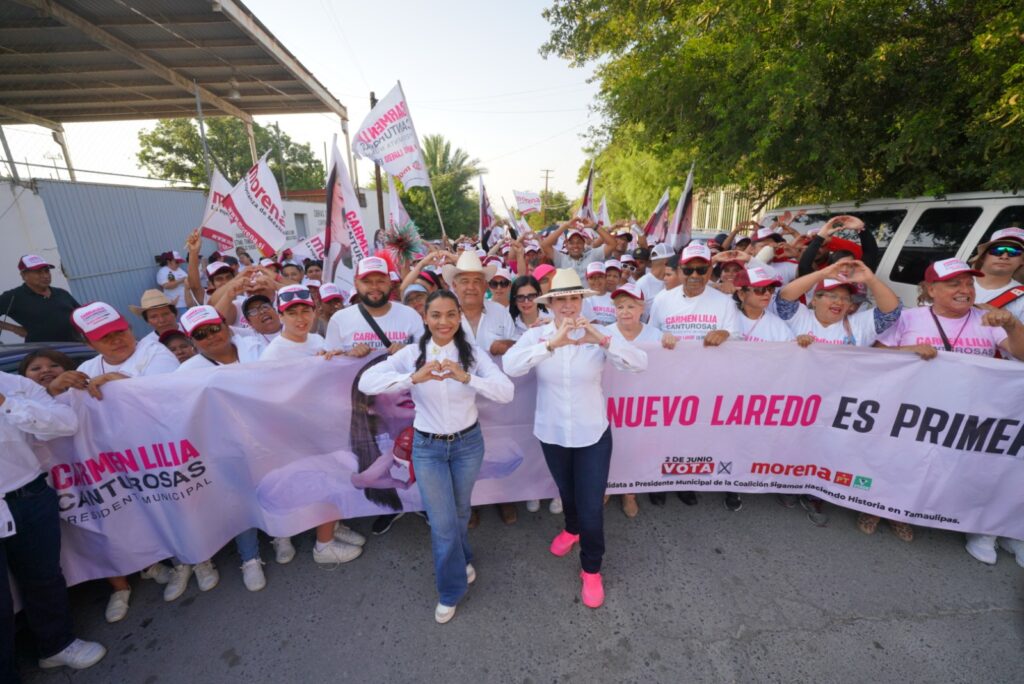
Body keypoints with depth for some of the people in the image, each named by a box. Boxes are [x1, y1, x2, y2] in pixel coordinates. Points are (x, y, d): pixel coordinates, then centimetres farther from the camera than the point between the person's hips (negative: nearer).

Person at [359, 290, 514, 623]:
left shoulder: (473, 353, -12)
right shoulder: (412, 353, -12)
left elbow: (507, 392, -22)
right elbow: (366, 382, -23)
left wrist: (466, 378, -37)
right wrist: (414, 378, -38)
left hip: (467, 442, 1)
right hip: (427, 447, -1)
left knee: (460, 511, 22)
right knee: (443, 523, 6)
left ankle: (461, 560, 56)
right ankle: (451, 589, 35)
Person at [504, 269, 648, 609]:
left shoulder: (597, 336, -11)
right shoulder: (537, 335, -12)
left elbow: (640, 363, -22)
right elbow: (510, 365, -29)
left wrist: (603, 340, -37)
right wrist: (551, 343, -41)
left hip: (593, 434, -1)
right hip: (551, 434, 2)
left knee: (592, 506, 6)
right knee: (567, 492, 26)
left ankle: (591, 569, 34)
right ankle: (572, 528, 60)